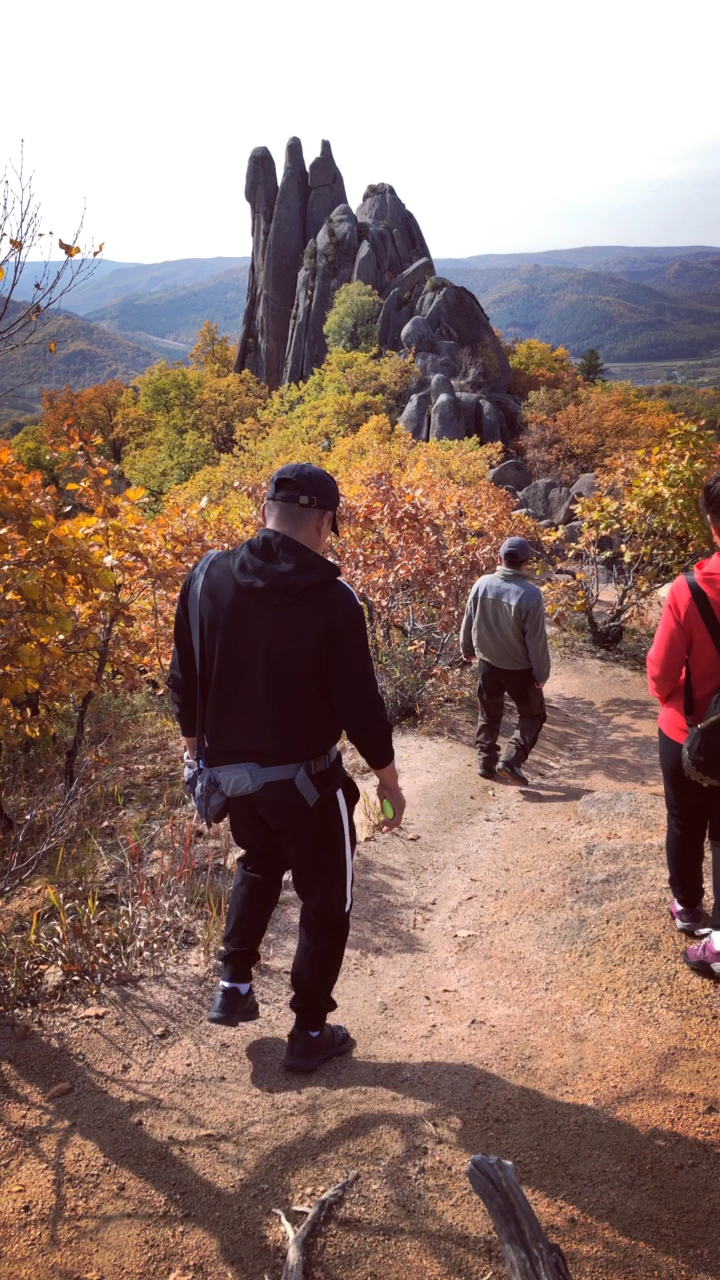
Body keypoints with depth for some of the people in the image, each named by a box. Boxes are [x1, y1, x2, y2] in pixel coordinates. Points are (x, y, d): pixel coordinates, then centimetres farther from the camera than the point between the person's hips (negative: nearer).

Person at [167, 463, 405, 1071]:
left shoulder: (209, 579, -7)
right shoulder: (332, 599, -20)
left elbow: (184, 677, 2)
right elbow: (359, 703, -17)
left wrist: (196, 743, 18)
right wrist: (388, 779, -2)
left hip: (231, 771, 5)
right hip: (307, 780, -5)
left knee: (259, 865, 33)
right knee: (326, 903, 16)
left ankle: (234, 986, 30)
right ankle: (310, 1033, 27)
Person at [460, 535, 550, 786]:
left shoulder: (482, 584, -9)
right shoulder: (530, 594, -22)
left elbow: (468, 621, 3)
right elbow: (537, 640, -18)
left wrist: (468, 649, 21)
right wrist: (541, 673, -5)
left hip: (488, 663, 4)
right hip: (520, 668, -4)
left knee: (489, 714, 22)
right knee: (533, 715, 14)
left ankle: (486, 762, 26)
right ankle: (510, 760, -1)